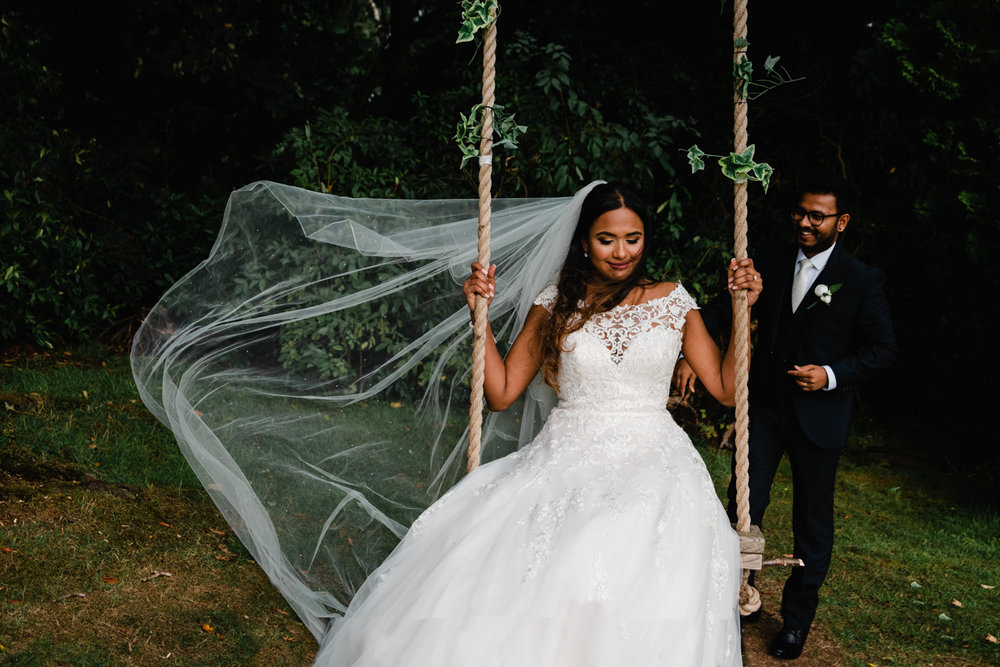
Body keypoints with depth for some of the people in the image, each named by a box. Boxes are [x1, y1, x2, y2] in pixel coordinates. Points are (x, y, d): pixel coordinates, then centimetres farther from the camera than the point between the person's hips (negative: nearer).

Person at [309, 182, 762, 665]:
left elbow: (726, 388, 9)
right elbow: (501, 393, 8)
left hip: (650, 462, 0)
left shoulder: (673, 301, 11)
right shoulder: (555, 304, 9)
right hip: (565, 461, 1)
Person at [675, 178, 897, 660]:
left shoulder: (862, 279, -7)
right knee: (743, 506, 3)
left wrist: (833, 376, -18)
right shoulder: (772, 264, 3)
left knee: (812, 522, 11)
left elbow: (883, 347, -4)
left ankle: (797, 619, 28)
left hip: (819, 415, -2)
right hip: (765, 405, 2)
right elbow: (722, 308, 3)